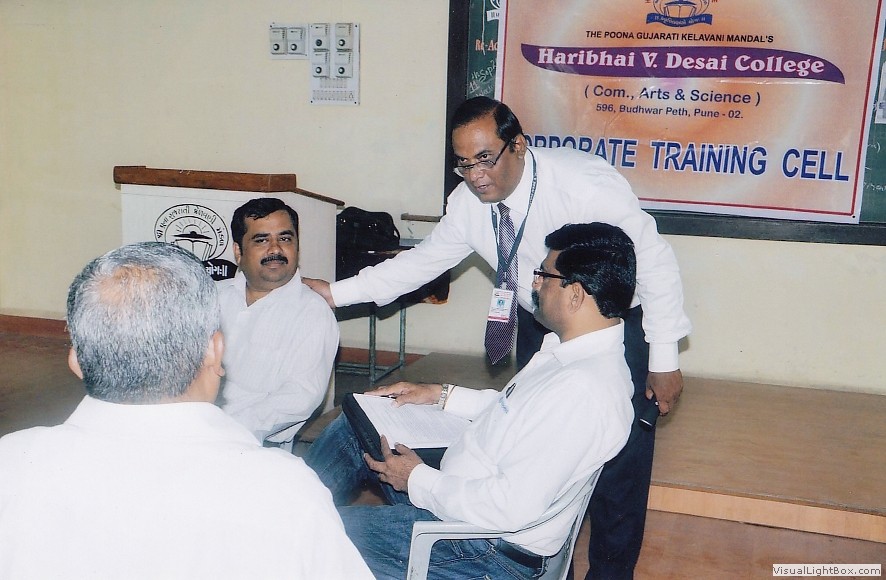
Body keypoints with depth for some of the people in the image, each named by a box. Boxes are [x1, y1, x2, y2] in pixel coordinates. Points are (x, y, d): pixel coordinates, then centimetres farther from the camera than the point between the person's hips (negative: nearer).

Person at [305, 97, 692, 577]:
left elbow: (654, 261, -23)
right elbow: (424, 260, 1)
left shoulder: (584, 182, -30)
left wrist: (664, 360, -19)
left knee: (618, 466, -3)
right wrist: (336, 292, -4)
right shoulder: (468, 202, -13)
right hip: (539, 324, 5)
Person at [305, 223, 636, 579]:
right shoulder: (570, 350, 0)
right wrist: (443, 395, 10)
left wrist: (418, 481, -19)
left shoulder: (584, 390, -31)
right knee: (352, 429, 12)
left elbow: (514, 508, -31)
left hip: (494, 551, -10)